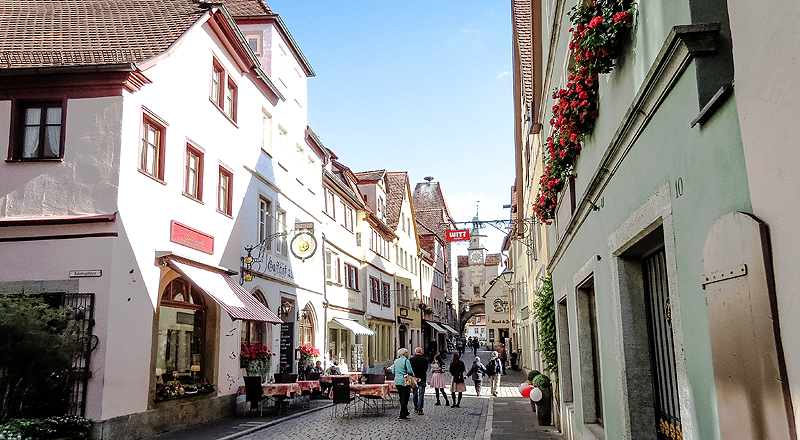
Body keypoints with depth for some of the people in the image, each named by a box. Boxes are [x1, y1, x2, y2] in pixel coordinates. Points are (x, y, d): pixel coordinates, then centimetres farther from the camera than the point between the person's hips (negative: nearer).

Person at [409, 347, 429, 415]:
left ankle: (415, 408, 23)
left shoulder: (411, 359, -1)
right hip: (422, 380, -2)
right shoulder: (425, 359, -3)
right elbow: (425, 370, -6)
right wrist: (420, 378, -1)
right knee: (421, 395, 0)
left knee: (415, 394, 15)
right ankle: (420, 410, -6)